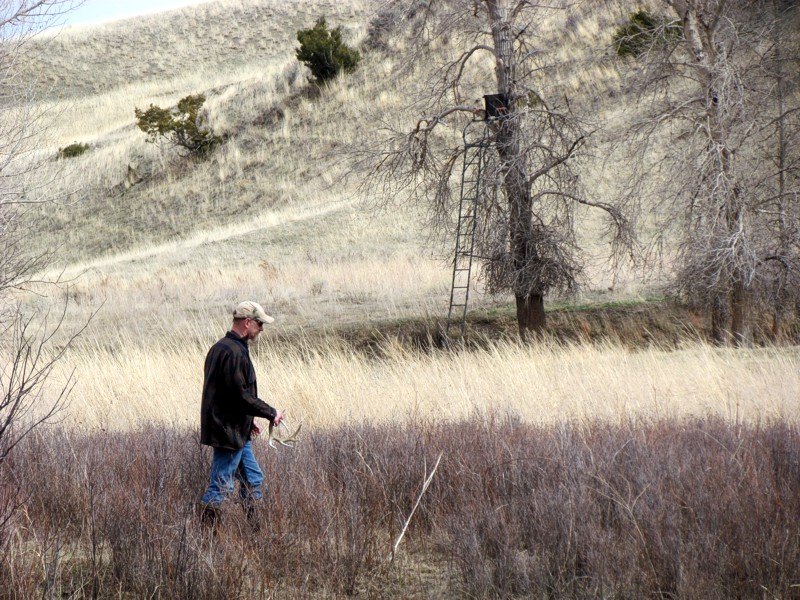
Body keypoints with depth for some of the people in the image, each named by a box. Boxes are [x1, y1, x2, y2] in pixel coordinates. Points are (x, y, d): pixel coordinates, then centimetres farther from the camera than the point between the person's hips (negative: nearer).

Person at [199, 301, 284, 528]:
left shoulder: (220, 347, 14)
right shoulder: (234, 352, -20)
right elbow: (241, 394, -24)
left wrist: (248, 421, 21)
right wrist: (271, 413, -12)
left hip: (236, 432, 11)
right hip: (229, 433, -11)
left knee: (253, 480, 17)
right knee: (221, 487, -6)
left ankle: (255, 527, 24)